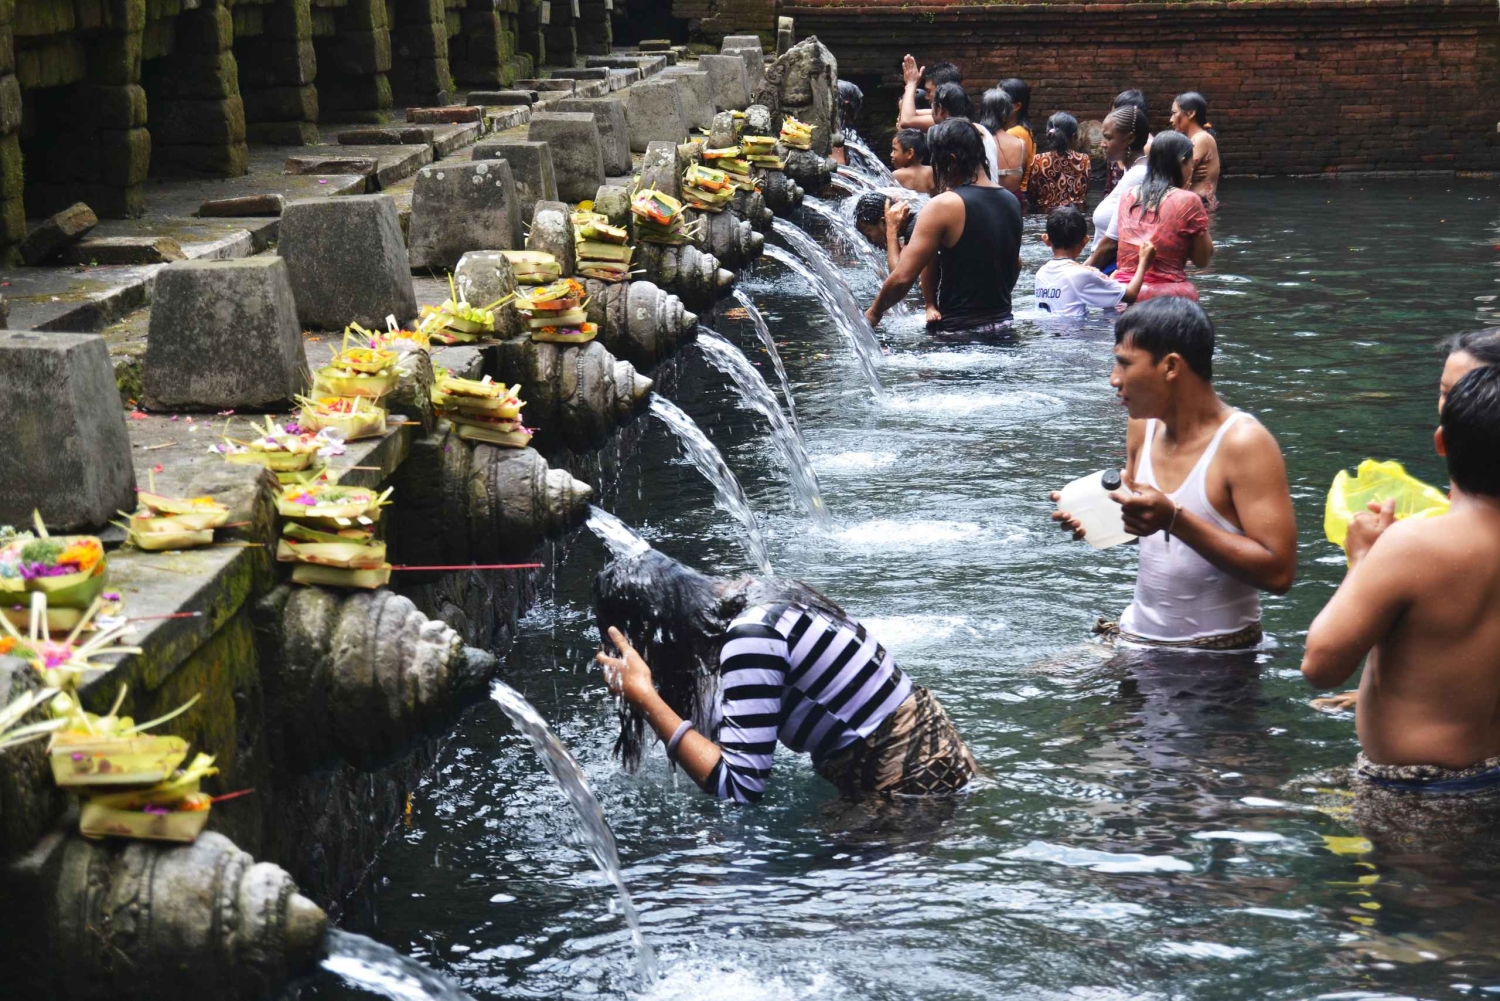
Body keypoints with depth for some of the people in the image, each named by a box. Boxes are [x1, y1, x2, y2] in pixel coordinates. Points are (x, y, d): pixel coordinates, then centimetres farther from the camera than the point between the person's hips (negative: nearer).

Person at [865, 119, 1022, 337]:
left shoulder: (943, 206, -14)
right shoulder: (1011, 202, 7)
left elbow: (903, 276, -16)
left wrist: (874, 312, -1)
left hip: (960, 331, -7)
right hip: (1003, 325, 8)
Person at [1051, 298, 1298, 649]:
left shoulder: (1244, 443, -16)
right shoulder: (1144, 425, 6)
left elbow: (1278, 573, -23)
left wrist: (1175, 519, -29)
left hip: (1215, 652, -7)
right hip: (1135, 634, 7)